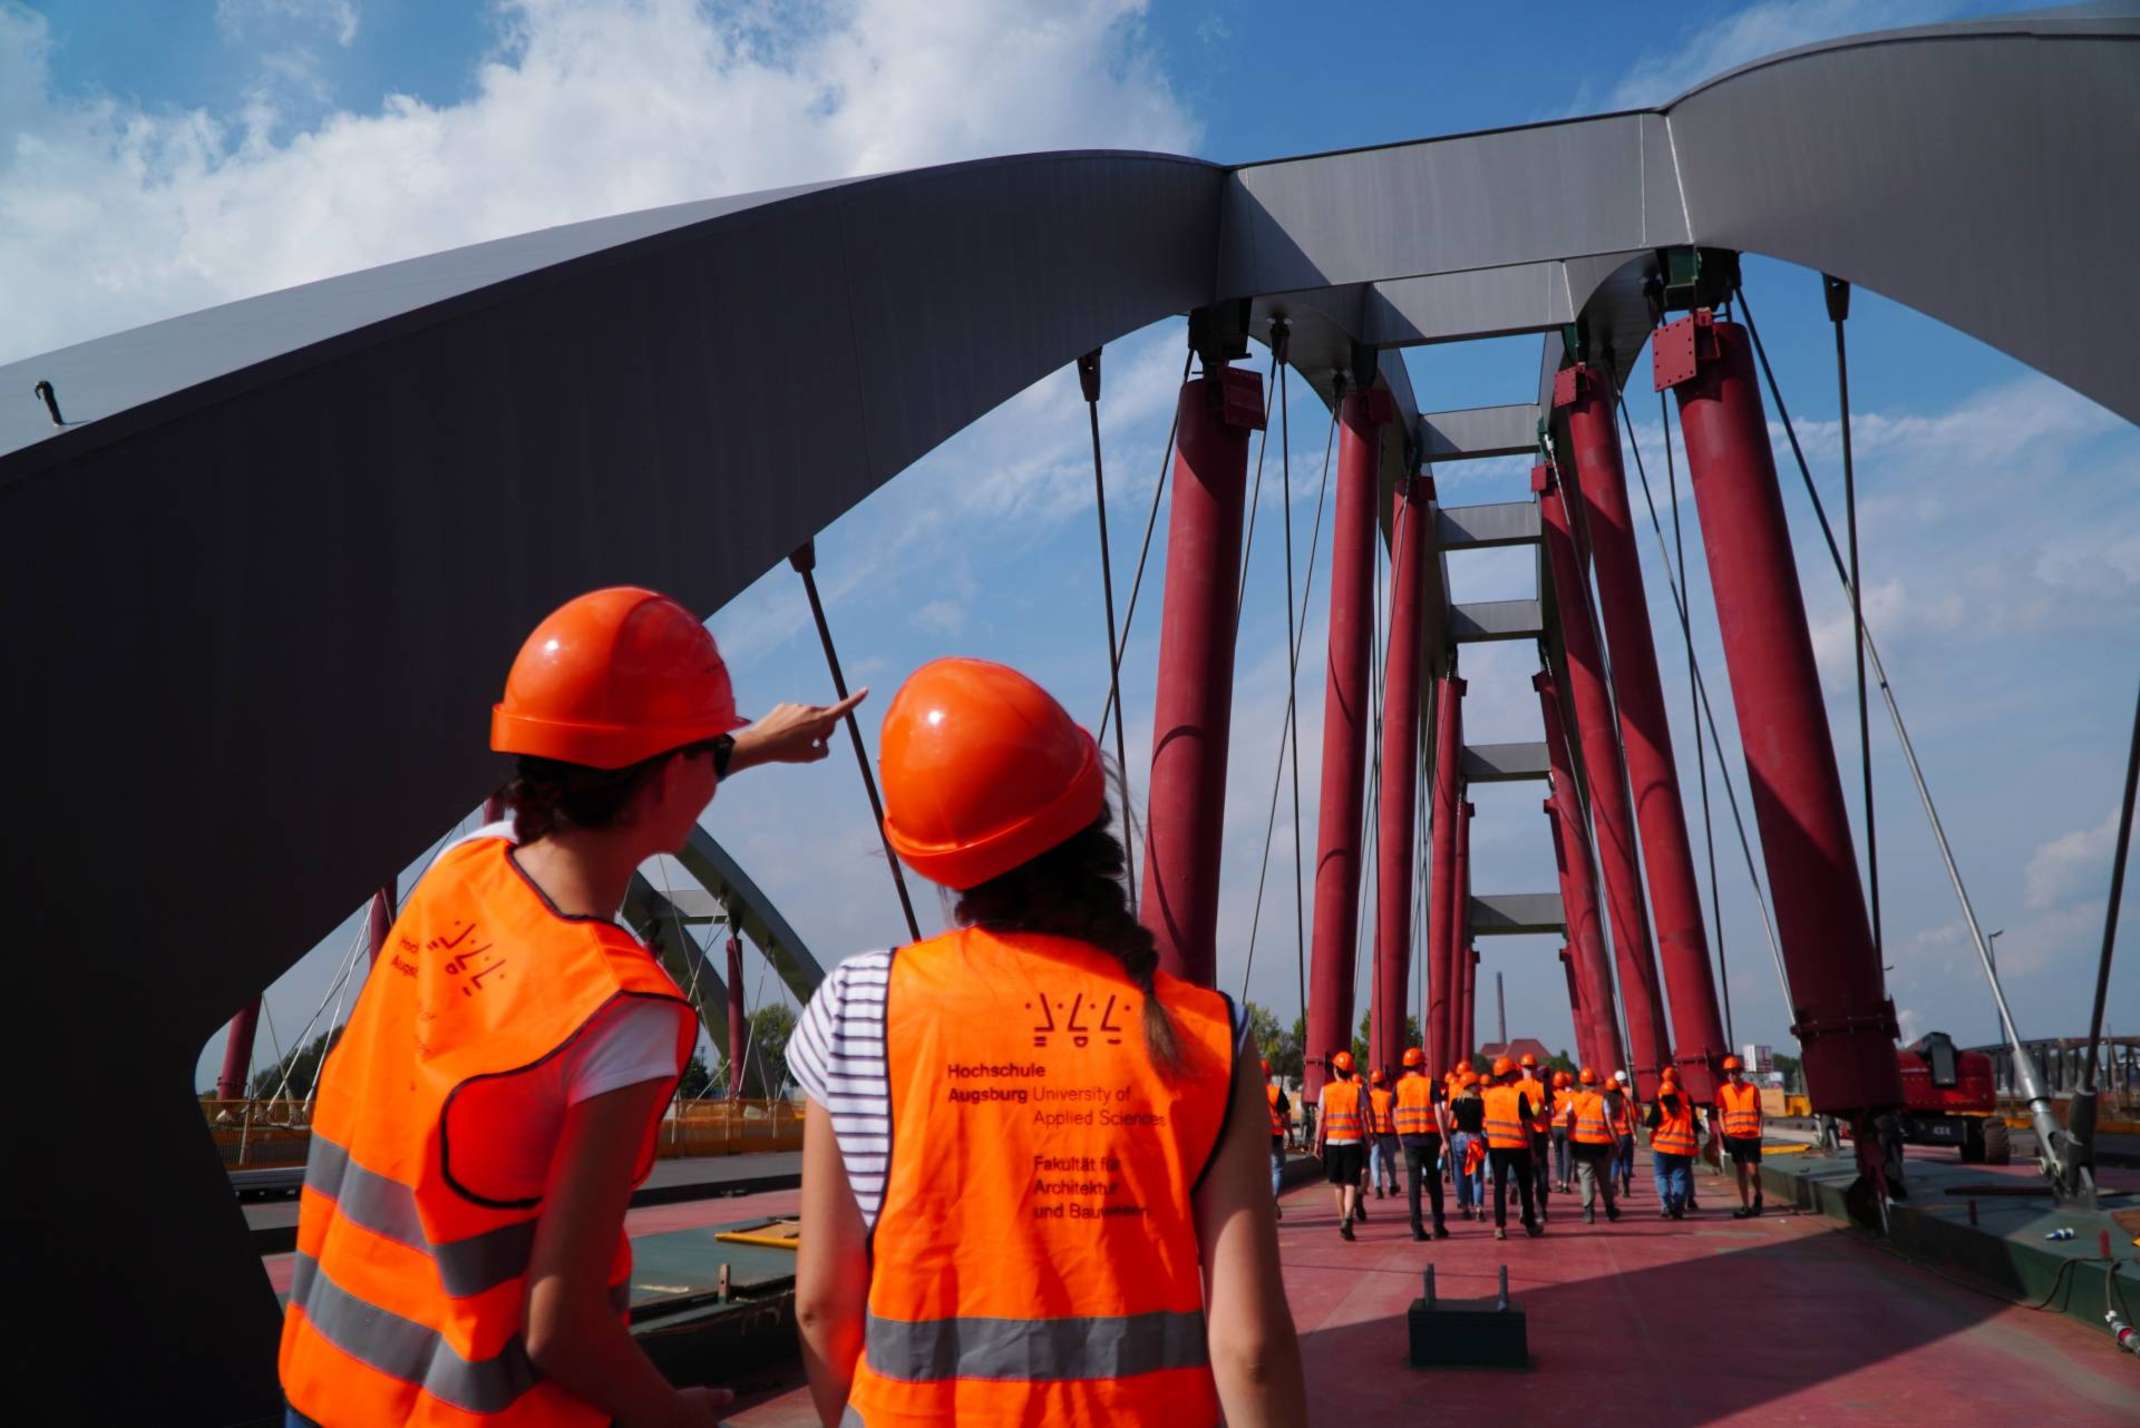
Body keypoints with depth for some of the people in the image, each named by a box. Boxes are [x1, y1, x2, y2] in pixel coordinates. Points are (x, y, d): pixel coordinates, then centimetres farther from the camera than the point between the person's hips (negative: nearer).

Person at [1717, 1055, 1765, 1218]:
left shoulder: (1752, 1089, -1)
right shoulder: (1722, 1091, 3)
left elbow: (1759, 1113, 3)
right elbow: (1720, 1114, 5)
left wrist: (1759, 1133, -4)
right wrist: (1724, 1134, -4)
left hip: (1751, 1136, -2)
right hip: (1733, 1137, 2)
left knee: (1753, 1170, -5)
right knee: (1740, 1172, 5)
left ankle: (1757, 1196, 23)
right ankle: (1745, 1206, 9)